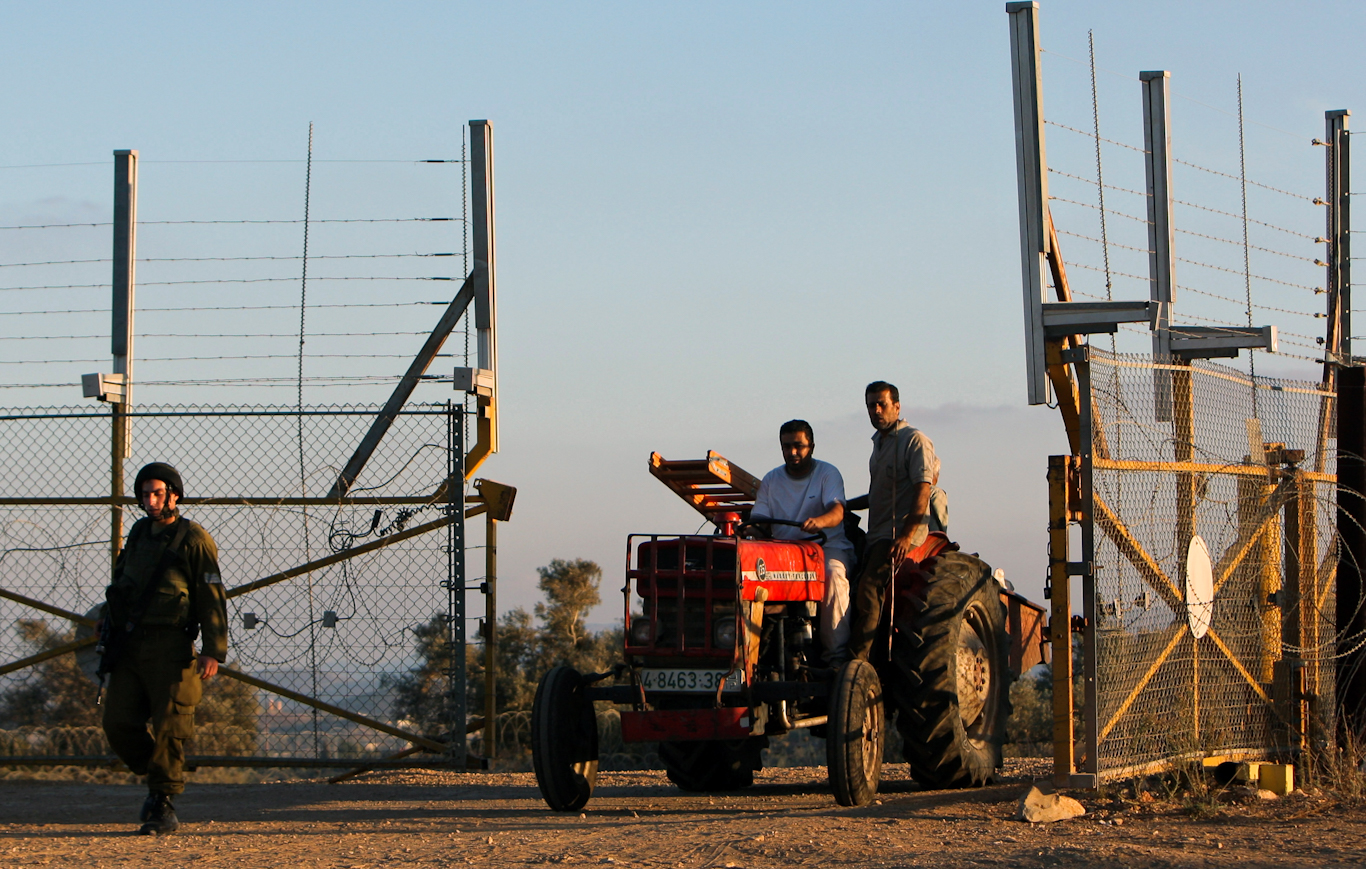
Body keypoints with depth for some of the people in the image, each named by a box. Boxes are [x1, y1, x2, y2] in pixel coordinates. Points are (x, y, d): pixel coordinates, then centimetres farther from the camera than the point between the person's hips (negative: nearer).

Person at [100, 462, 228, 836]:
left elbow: (212, 598, -6)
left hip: (169, 647, -6)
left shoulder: (194, 540, -4)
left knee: (168, 727, -7)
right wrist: (112, 633, 23)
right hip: (129, 645, 6)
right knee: (118, 722, 0)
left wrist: (214, 650, -14)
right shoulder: (139, 533, 16)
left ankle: (163, 805, -1)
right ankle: (155, 777, 21)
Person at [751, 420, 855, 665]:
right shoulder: (771, 480, 12)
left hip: (828, 547, -3)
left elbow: (837, 511, -18)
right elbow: (759, 519, 7)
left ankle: (837, 653, -35)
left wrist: (820, 521, -42)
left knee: (833, 574, -36)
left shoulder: (827, 474, -1)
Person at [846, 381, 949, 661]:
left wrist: (907, 536, -25)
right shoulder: (880, 444, 23)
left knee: (869, 589, -22)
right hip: (878, 535, 9)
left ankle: (856, 663, -28)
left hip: (901, 533, -9)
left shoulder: (914, 441, -5)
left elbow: (923, 489, -16)